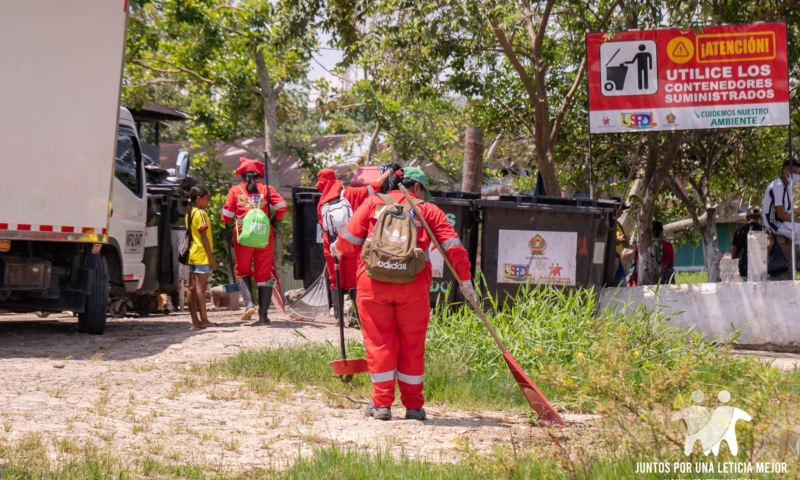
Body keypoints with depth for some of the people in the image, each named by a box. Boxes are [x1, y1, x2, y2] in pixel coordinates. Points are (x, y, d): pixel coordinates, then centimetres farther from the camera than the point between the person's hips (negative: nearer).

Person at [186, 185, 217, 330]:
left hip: (192, 254, 8)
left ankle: (195, 321, 7)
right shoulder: (201, 214, -10)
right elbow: (204, 237, -14)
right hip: (201, 255, -8)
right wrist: (211, 257, -14)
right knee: (200, 287, -9)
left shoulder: (189, 214, 15)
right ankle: (203, 319, -10)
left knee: (192, 288, 5)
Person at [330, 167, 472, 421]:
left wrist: (337, 250, 28)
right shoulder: (428, 210, 11)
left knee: (379, 342, 7)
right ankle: (413, 405, 15)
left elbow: (350, 237, 8)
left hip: (373, 281, 0)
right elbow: (453, 246, 4)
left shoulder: (373, 203, 12)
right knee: (412, 345, 9)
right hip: (413, 285, 0)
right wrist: (465, 279, 10)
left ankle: (382, 403, 8)